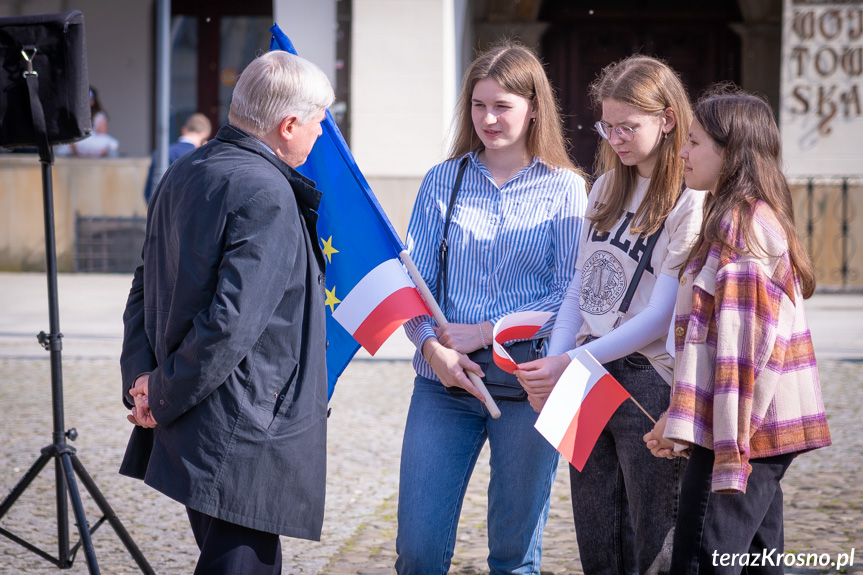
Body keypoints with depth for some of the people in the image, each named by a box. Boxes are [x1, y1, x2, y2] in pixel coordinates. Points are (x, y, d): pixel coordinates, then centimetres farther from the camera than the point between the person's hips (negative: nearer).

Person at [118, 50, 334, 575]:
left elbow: (146, 290, 13)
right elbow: (232, 320, -23)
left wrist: (141, 378, 5)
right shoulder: (267, 196, -17)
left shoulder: (183, 173, 11)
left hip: (188, 431, 9)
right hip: (241, 434, -9)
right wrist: (162, 399, -13)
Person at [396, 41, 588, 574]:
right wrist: (432, 346, -13)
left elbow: (574, 292, -6)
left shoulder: (566, 189, 2)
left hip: (526, 385, -2)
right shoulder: (443, 181, 9)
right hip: (444, 379, 2)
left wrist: (485, 333, -13)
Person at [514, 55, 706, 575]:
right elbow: (580, 291, 12)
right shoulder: (607, 189, 13)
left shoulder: (691, 203, -10)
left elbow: (660, 317, -15)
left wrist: (572, 363, -18)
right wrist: (553, 365, -4)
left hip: (648, 381, -7)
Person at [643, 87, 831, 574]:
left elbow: (747, 344, -19)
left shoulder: (741, 224, -12)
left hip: (744, 427, -10)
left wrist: (731, 447, -20)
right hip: (764, 434, 10)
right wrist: (681, 419, 19)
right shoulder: (756, 219, 20)